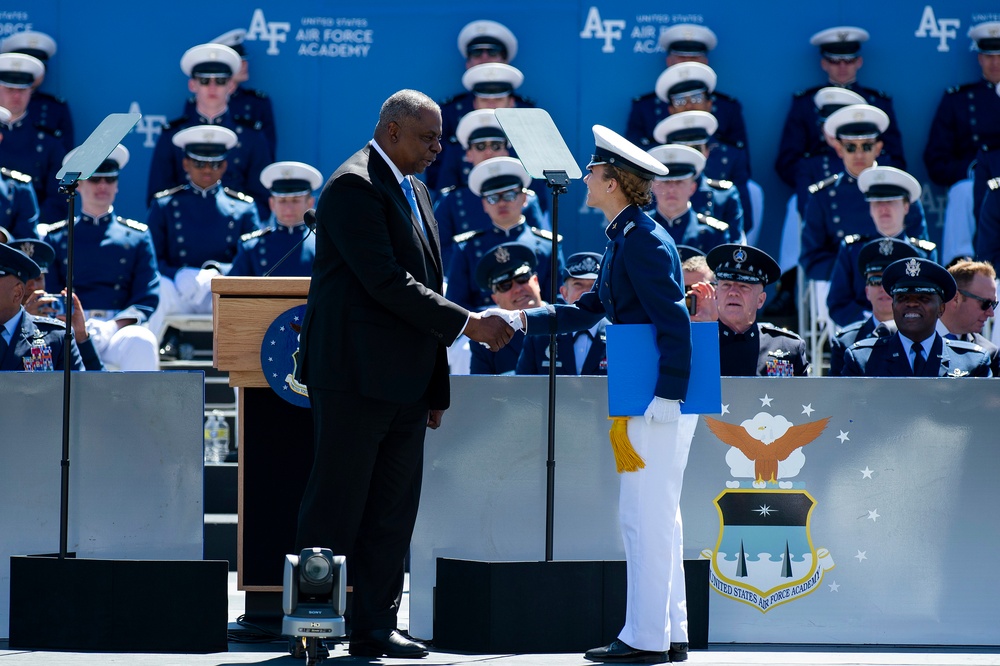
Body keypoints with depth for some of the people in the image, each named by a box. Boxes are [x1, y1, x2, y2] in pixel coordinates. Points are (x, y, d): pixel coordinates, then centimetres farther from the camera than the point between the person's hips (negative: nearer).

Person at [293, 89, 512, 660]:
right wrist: (466, 323, -17)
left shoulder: (415, 191, 18)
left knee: (394, 511, 8)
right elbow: (386, 281, -20)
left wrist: (436, 387, 18)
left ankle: (375, 627, 13)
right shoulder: (353, 187, -12)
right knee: (337, 508, -4)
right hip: (356, 377, -9)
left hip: (405, 383, 9)